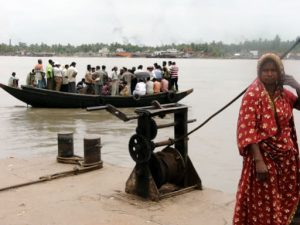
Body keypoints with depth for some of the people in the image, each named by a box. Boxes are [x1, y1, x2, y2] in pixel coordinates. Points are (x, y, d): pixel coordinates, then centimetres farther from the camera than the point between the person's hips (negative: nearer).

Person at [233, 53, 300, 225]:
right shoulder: (253, 95, -12)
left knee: (284, 199, 16)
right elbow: (248, 131, -17)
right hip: (264, 156, -6)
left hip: (285, 156, 6)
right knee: (263, 203, 4)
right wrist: (258, 161, -23)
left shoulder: (283, 93, 5)